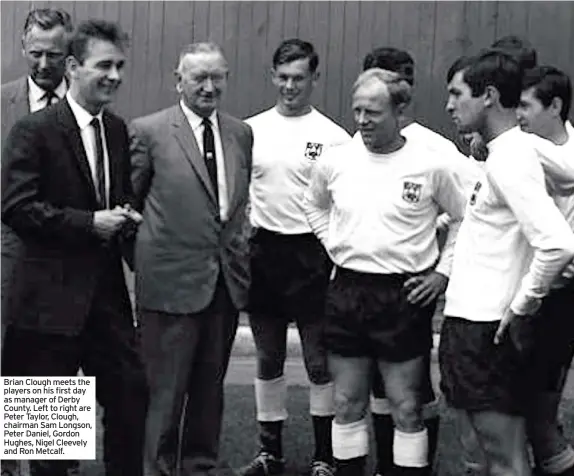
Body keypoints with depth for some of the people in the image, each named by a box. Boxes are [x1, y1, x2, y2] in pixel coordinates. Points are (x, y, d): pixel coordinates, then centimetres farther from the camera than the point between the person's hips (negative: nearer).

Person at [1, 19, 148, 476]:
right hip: (52, 292, -6)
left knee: (131, 391, 7)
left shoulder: (118, 130, 11)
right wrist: (88, 222, -19)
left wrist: (126, 216, -1)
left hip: (107, 287, 6)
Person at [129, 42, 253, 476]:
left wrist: (240, 250, 9)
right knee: (166, 391, 3)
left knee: (210, 387, 16)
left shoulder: (242, 133, 9)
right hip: (171, 279, -5)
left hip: (227, 280, 5)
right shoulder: (149, 131, -6)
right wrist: (143, 256, -1)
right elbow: (127, 202, -1)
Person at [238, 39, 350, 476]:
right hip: (262, 251, 3)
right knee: (268, 360, 14)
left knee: (320, 362, 4)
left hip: (311, 254, -3)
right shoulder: (250, 130, 4)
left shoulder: (334, 137, -5)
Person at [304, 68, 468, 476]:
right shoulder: (336, 161, 2)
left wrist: (443, 272, -1)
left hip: (404, 294, -3)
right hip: (347, 290, 4)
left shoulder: (432, 166, -9)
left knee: (406, 408, 4)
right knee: (347, 405, 12)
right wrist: (335, 245, 11)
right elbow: (314, 206, 22)